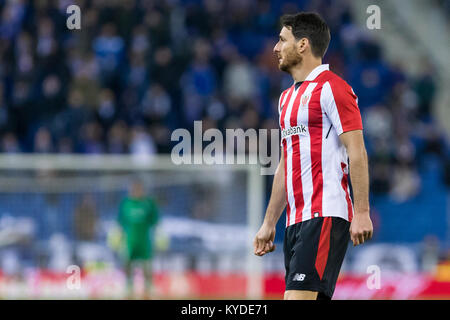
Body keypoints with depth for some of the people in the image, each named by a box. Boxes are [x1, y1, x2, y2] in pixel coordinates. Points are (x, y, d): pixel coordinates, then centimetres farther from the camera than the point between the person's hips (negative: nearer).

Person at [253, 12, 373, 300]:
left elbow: (357, 152, -12)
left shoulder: (332, 88, -6)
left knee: (298, 297, -19)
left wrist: (361, 213, -20)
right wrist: (269, 223, 25)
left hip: (325, 216, -9)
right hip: (296, 220, 9)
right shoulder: (288, 97, 22)